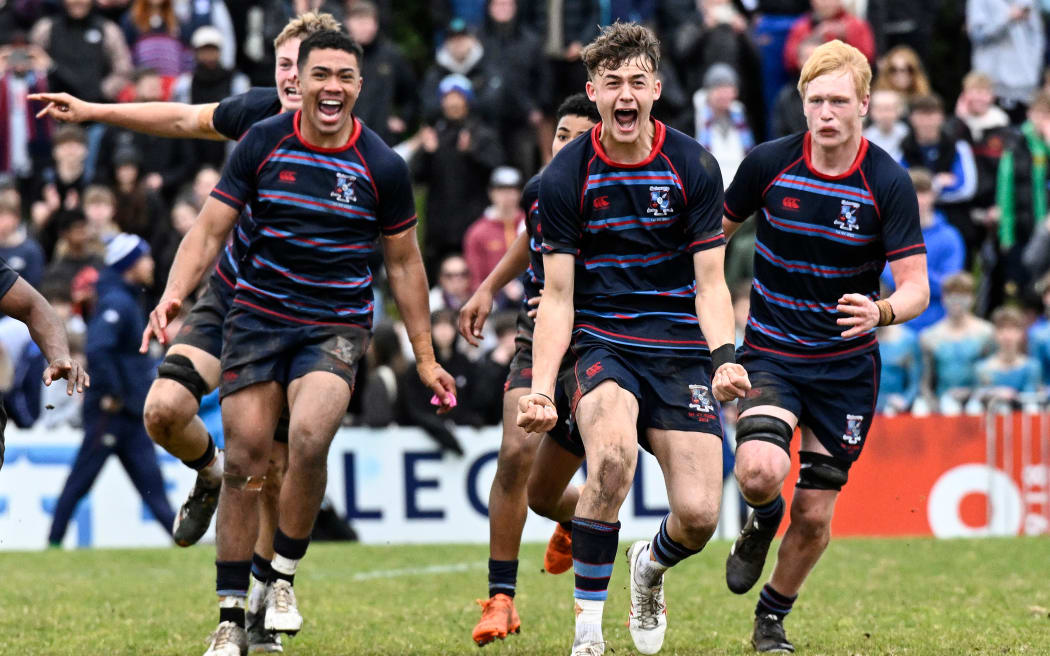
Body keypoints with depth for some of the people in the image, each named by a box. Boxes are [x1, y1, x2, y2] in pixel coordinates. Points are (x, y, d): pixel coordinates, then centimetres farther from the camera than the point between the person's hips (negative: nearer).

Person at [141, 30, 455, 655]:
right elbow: (210, 230, 0)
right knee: (246, 462, -5)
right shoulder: (261, 144, -3)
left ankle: (283, 578, -5)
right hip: (258, 316, 1)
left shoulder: (383, 166, -3)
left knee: (309, 437, -26)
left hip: (337, 327, -1)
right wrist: (174, 294, -18)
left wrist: (425, 357, 8)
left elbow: (405, 262, 7)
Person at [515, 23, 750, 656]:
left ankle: (652, 567, 29)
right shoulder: (565, 177, -4)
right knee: (612, 455, -34)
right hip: (601, 345, -1)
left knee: (699, 515, -11)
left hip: (681, 348, 1)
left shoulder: (694, 166, -2)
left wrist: (723, 357, -19)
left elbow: (710, 283, 0)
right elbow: (558, 297, -1)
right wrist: (541, 389, -14)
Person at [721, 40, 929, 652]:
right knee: (760, 471, -27)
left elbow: (916, 287, -14)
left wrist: (880, 312, -35)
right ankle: (762, 522, 11)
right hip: (770, 353, 0)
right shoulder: (768, 163, -9)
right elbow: (718, 230, 10)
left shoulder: (889, 183, -12)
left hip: (847, 365, 0)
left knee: (815, 516, 3)